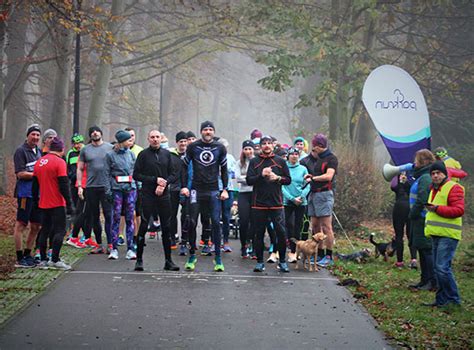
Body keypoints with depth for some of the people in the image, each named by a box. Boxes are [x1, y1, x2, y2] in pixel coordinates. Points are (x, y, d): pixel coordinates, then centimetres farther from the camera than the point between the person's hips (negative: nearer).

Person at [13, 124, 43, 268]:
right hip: (25, 193, -8)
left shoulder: (39, 151, 17)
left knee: (36, 226, 12)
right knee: (21, 224, -4)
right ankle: (20, 259, -2)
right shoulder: (21, 151, -7)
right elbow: (20, 174, -14)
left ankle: (27, 254, 24)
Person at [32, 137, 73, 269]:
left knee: (45, 230, 12)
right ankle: (55, 260, -8)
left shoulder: (39, 163, 9)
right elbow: (64, 186, -15)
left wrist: (36, 200, 23)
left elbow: (35, 185, 14)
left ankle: (43, 260, 13)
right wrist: (69, 204, -12)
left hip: (43, 204, 7)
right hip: (57, 204, -7)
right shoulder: (59, 162, -12)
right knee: (60, 231, -3)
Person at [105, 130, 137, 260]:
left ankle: (130, 249, 4)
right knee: (116, 218, -2)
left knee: (130, 219, 2)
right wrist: (108, 191, -6)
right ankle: (114, 249, 4)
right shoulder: (110, 155, 2)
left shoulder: (131, 154, 10)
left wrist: (138, 187, 6)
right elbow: (107, 174, 1)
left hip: (131, 188, 2)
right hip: (116, 189, -2)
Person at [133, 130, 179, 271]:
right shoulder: (143, 154, 0)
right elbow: (136, 175, -4)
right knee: (143, 227, -3)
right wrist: (155, 180, -11)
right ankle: (139, 259, 6)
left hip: (164, 195, 3)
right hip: (147, 196, -3)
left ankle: (168, 261, 12)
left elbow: (173, 175, 10)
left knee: (166, 228, 5)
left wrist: (164, 184, -9)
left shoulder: (166, 154, 10)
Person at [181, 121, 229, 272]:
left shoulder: (220, 148, 5)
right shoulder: (193, 146, 2)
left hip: (213, 191, 0)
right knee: (192, 223, 0)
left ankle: (218, 258, 1)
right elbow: (184, 166, 7)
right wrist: (184, 186, -2)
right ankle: (192, 256, 11)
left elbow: (224, 170, 11)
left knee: (216, 223, -5)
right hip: (196, 190, 0)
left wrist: (225, 189, 3)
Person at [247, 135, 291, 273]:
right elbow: (249, 180, -1)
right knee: (259, 234, 4)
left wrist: (278, 178, -9)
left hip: (276, 203, 0)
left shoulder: (280, 161, 9)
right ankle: (260, 262, 14)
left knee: (281, 233, -5)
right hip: (259, 203, 0)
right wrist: (261, 175, -16)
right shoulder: (254, 162, 7)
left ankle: (282, 261, 8)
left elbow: (288, 180, 10)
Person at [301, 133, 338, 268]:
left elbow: (329, 176, -17)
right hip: (313, 193, 8)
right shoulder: (314, 157, 19)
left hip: (324, 194, -8)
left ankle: (329, 256, -5)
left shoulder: (331, 158, -6)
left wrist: (313, 178, -14)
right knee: (315, 226, 8)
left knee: (326, 226, -7)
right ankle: (320, 255, 13)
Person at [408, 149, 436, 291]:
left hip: (423, 220, -11)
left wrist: (412, 215, -12)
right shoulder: (422, 177, 17)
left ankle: (433, 282, -6)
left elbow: (422, 200, -20)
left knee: (427, 251, -8)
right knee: (422, 251, 14)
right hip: (420, 219, 11)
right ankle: (425, 280, 21)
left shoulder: (425, 178, -17)